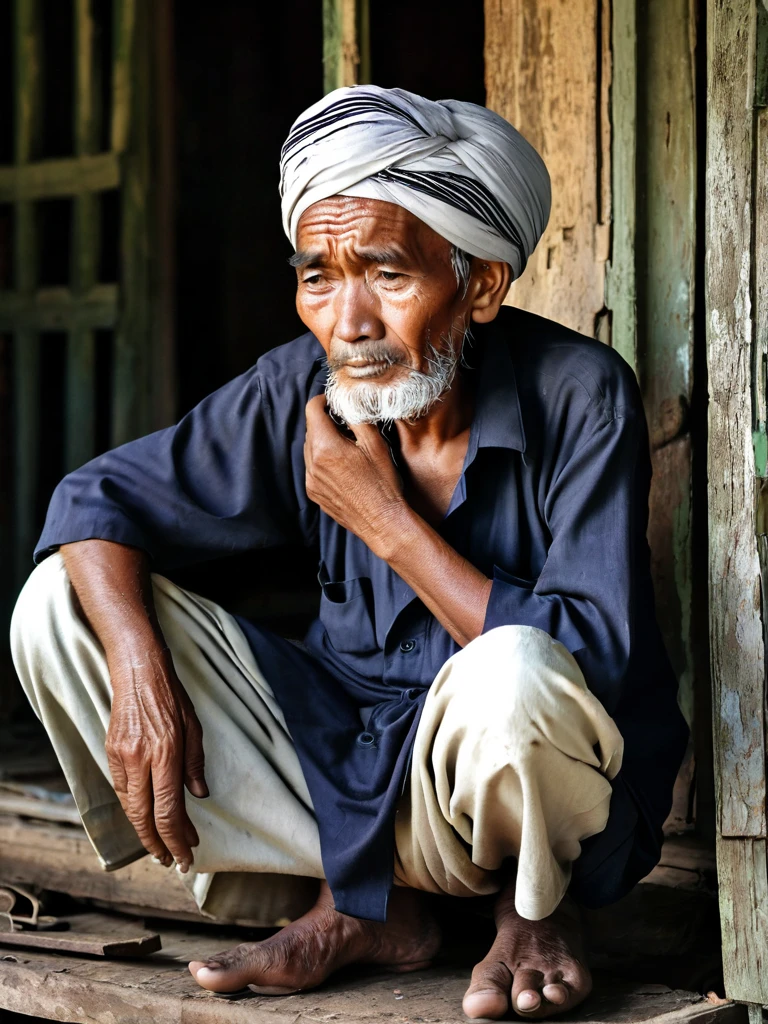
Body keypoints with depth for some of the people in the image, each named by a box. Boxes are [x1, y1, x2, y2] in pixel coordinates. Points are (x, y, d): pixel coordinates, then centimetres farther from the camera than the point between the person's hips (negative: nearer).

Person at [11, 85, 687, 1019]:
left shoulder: (580, 398, -20)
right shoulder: (299, 392, -9)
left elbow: (594, 661, -28)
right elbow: (96, 498, -2)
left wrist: (386, 518, -24)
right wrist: (138, 670, -21)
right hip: (350, 756, 5)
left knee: (507, 675, -42)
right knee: (62, 604, -7)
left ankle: (538, 910, -2)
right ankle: (363, 907, 0)